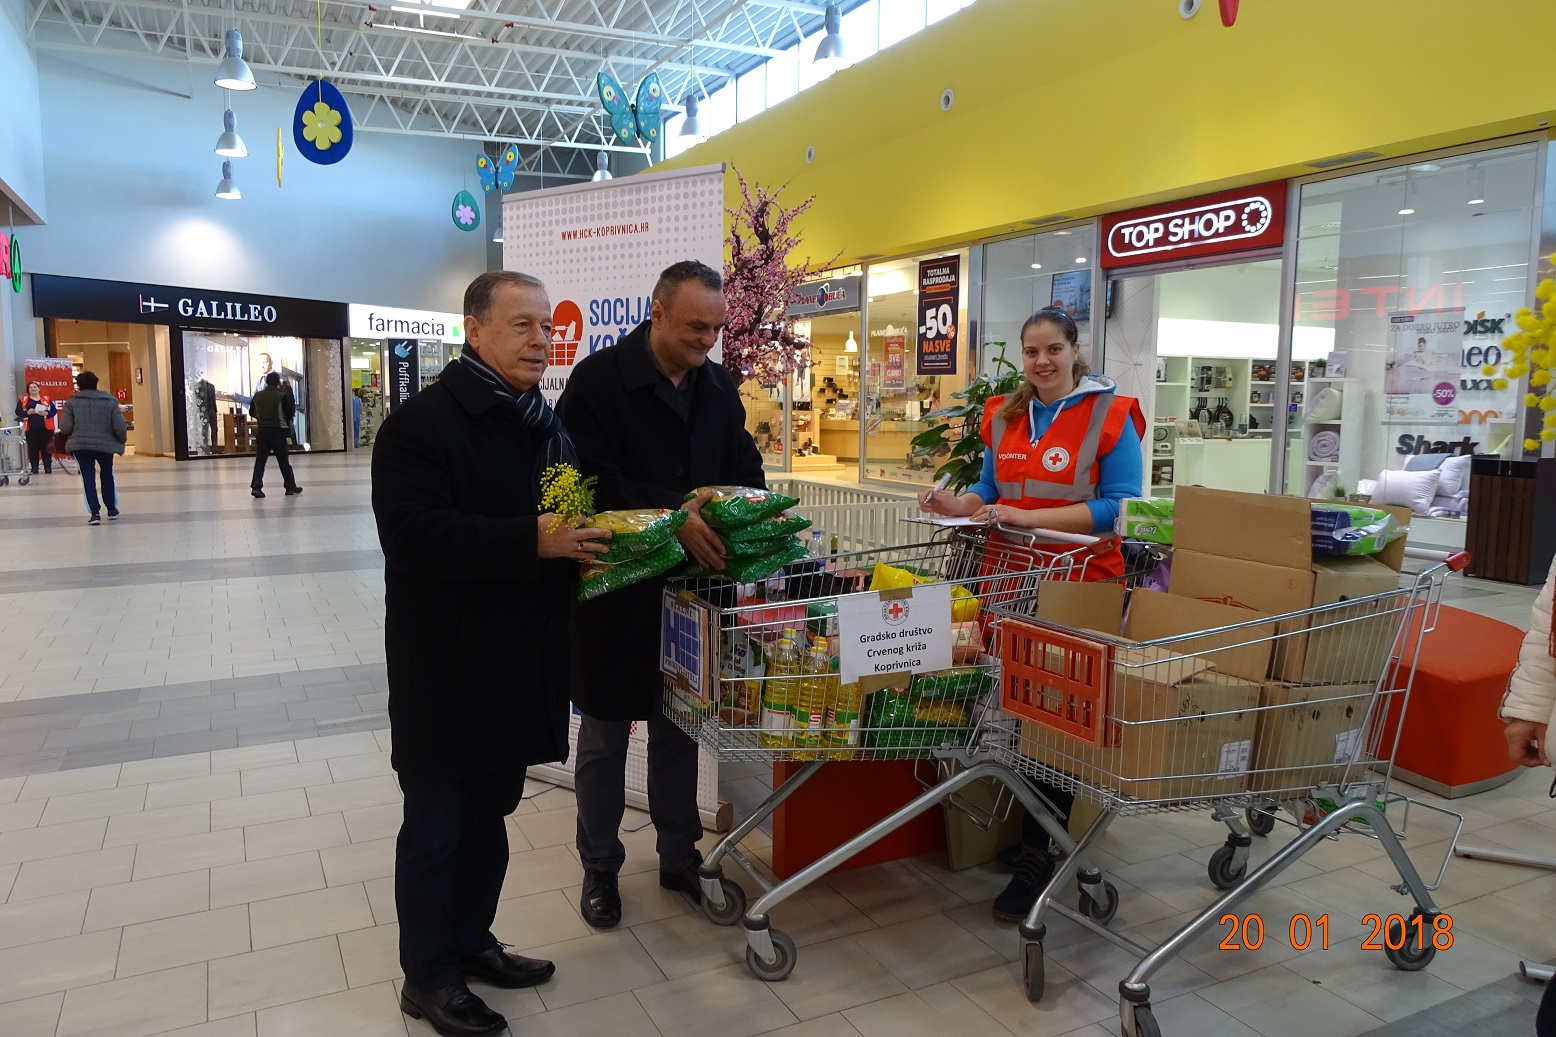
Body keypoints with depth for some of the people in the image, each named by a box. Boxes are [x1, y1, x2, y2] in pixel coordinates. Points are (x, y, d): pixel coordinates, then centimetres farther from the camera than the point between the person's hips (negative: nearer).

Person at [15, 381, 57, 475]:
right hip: (30, 428, 0)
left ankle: (48, 467, 5)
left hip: (45, 427, 0)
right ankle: (34, 468, 5)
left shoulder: (47, 399, 10)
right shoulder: (23, 400, 10)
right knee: (33, 448, 1)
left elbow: (54, 410, 7)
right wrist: (27, 412, -13)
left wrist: (47, 413, -13)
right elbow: (18, 411, 6)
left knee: (46, 447, 1)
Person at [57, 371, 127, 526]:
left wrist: (76, 433, 15)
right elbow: (120, 427, -6)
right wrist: (122, 440, 12)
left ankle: (94, 513, -3)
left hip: (80, 445, -1)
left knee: (88, 478, 4)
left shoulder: (71, 402, 0)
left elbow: (65, 428, -6)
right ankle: (112, 509, 28)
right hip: (105, 445, 1)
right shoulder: (110, 401, 1)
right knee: (107, 475, 21)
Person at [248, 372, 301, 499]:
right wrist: (286, 423, 13)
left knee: (260, 459, 4)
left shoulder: (257, 396, 4)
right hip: (278, 431, -3)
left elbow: (252, 412, 12)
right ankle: (290, 487, 12)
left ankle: (256, 486, -7)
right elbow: (290, 412, -7)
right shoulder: (282, 395, -10)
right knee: (283, 461, 5)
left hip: (261, 430, 3)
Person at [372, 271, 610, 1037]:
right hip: (447, 669, -7)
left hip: (520, 663, 7)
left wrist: (590, 541, -1)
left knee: (490, 817, 20)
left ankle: (471, 941, 38)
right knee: (436, 828, 8)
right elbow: (415, 536, -25)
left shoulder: (547, 427, 12)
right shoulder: (420, 423, -14)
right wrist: (533, 542, -31)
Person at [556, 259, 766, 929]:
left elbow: (744, 469, 9)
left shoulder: (718, 387, 7)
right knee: (605, 730, 10)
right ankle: (600, 866, 27)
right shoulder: (599, 379, -10)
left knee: (678, 725, 16)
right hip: (614, 589, -4)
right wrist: (674, 514, -31)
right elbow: (593, 481, -19)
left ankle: (680, 856, 32)